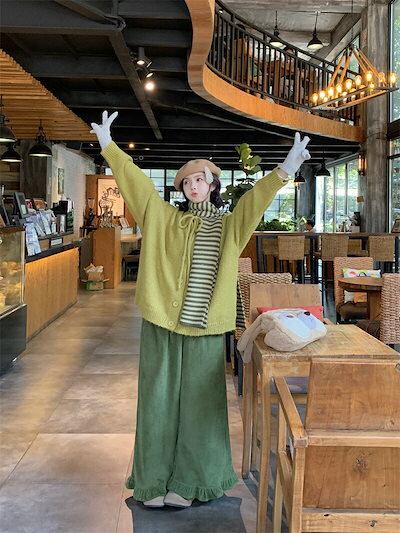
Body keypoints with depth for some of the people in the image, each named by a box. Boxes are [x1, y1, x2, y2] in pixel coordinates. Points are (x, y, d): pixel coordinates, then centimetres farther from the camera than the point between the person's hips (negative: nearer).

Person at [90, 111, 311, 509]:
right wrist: (107, 144, 7)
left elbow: (255, 200, -6)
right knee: (158, 399, 6)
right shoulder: (164, 218, 10)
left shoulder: (229, 227, 7)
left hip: (204, 330, -1)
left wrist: (284, 171, -20)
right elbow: (135, 180, 8)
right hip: (161, 325, 1)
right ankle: (154, 481, 19)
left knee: (196, 402, 6)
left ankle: (186, 482, 20)